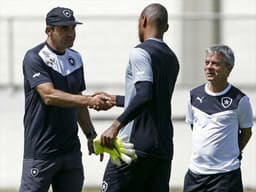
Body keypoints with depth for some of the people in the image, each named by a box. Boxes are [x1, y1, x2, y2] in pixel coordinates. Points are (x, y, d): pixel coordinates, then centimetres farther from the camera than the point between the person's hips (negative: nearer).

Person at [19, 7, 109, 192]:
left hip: (71, 148, 7)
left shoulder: (75, 58, 14)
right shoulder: (35, 58, -10)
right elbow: (49, 96, -23)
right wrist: (89, 100, -29)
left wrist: (91, 134, 17)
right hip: (41, 153, -7)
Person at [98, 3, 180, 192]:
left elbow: (144, 95, -22)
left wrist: (116, 125, -25)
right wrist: (113, 99, 40)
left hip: (136, 144, -8)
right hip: (164, 147, 8)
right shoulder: (172, 58, 18)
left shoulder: (140, 52, -8)